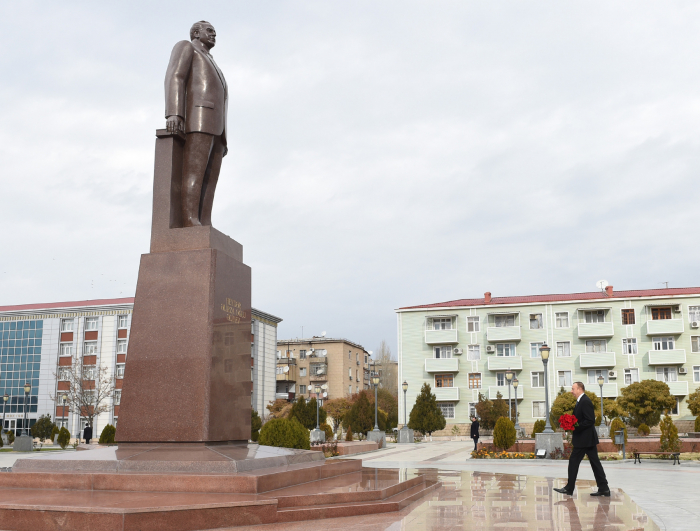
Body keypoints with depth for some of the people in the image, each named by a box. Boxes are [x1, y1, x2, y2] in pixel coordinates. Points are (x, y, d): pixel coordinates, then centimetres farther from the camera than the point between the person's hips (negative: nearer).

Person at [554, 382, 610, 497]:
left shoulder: (585, 401, -17)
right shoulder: (581, 401, 15)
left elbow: (590, 420, -22)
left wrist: (576, 427, -21)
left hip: (584, 439, -10)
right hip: (588, 439, 10)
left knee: (573, 461, -3)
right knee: (595, 462, 9)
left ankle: (569, 488, 3)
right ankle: (604, 488, 11)